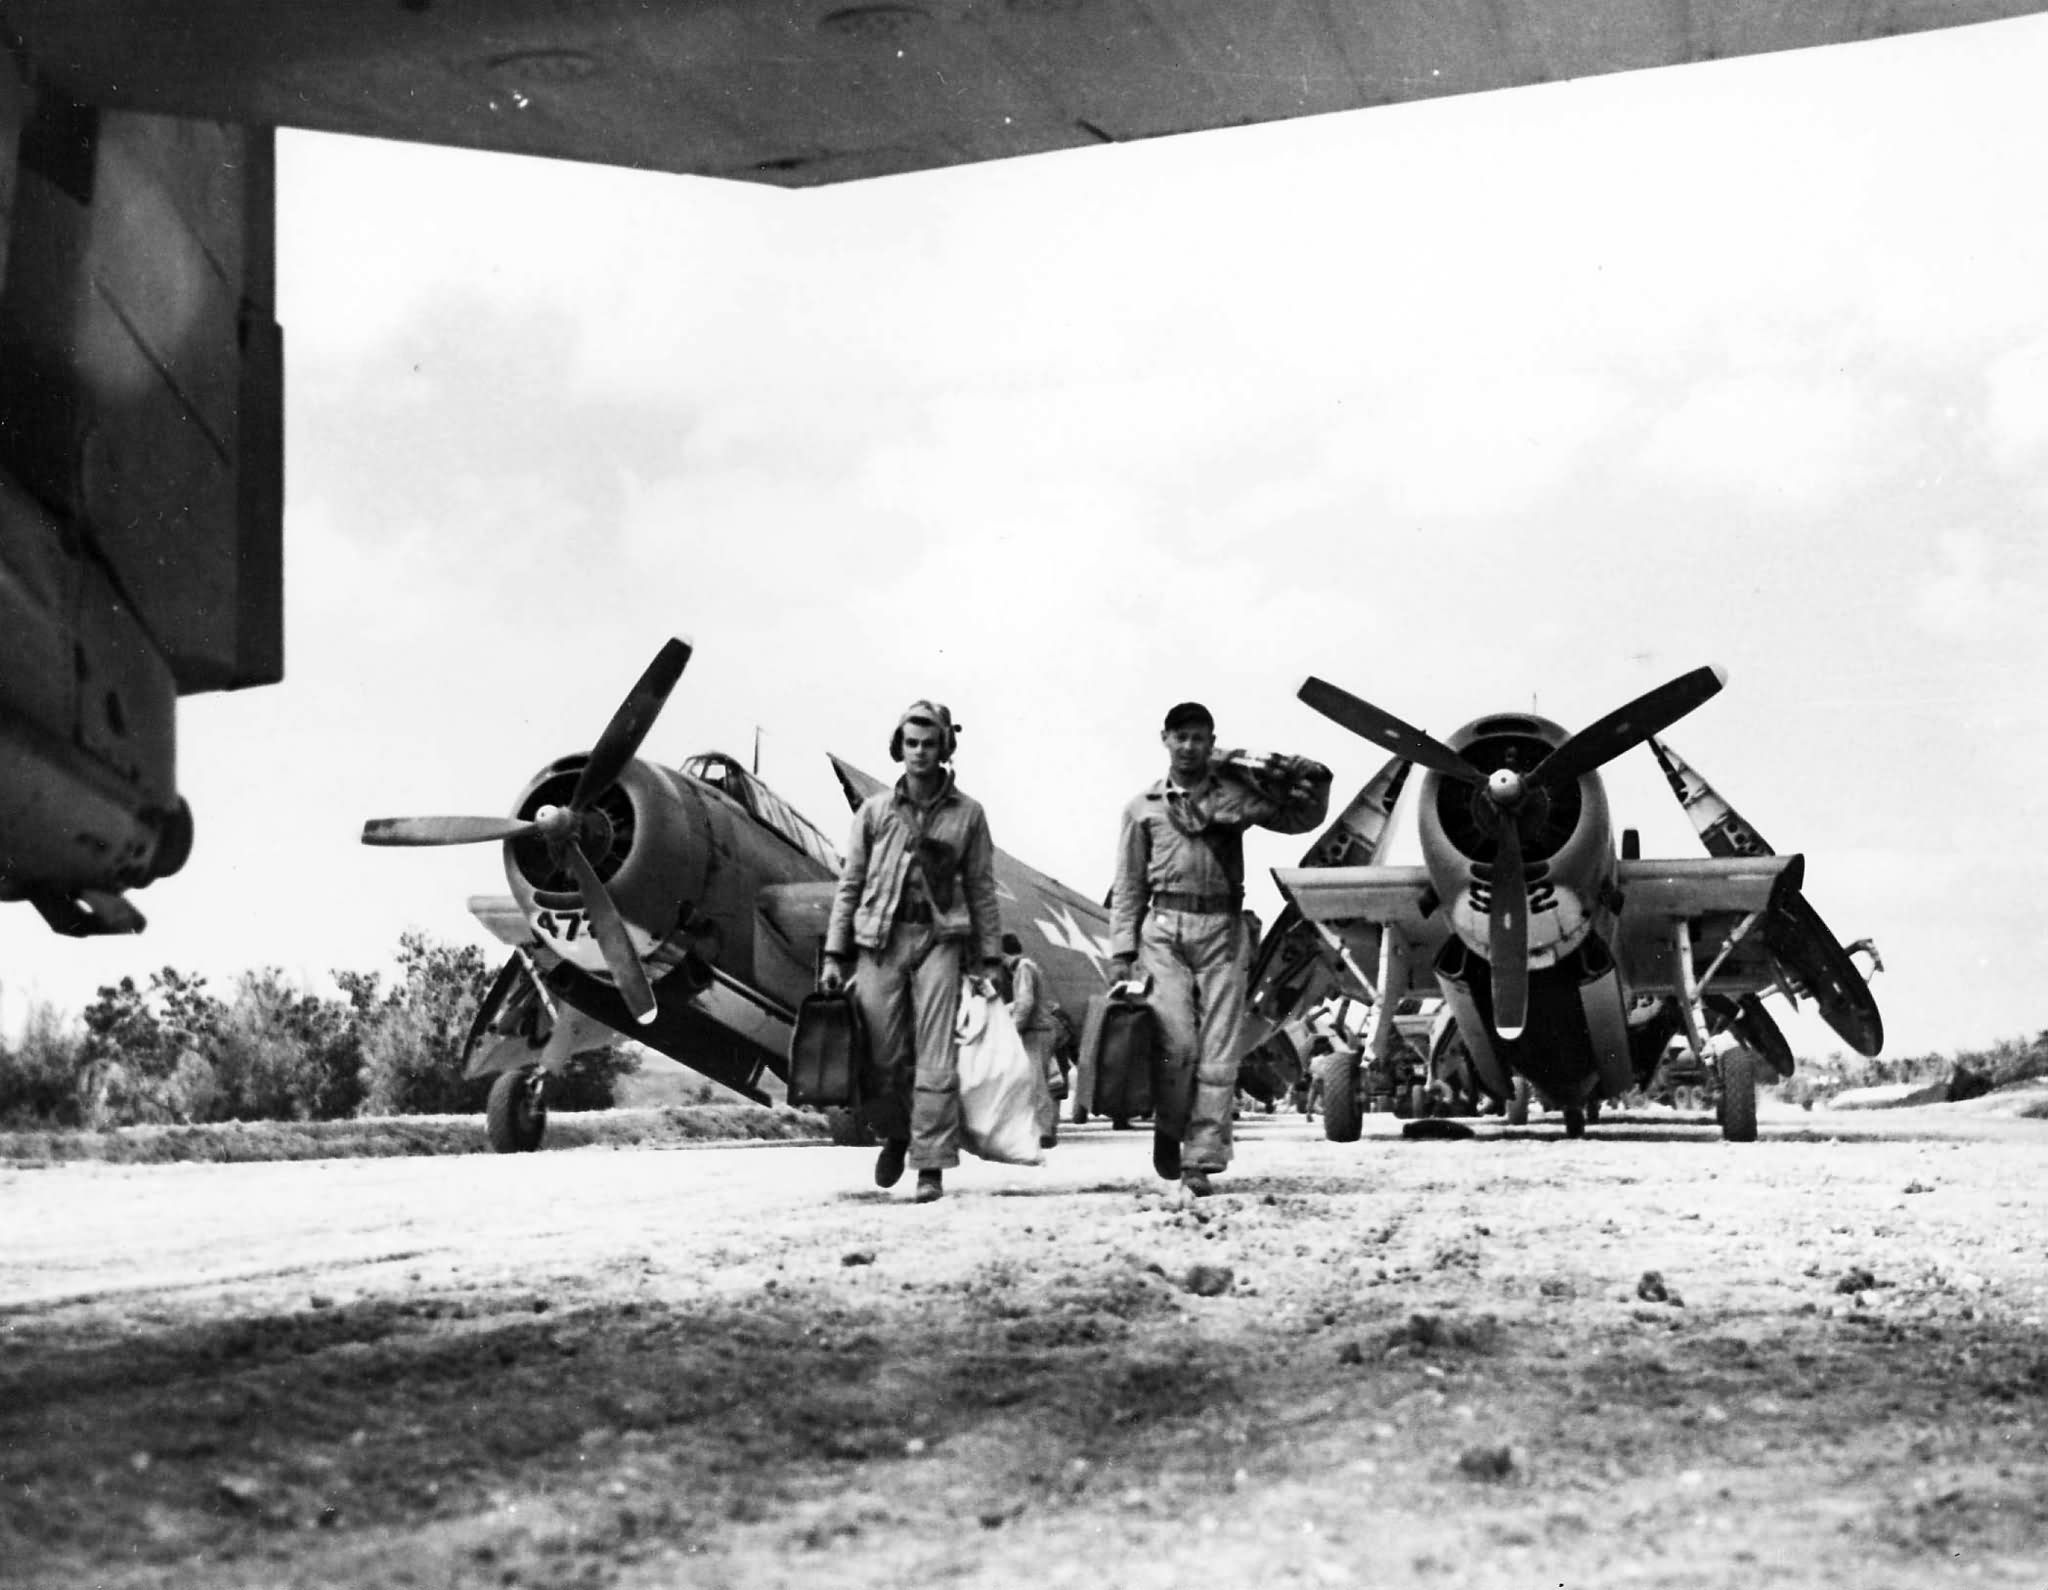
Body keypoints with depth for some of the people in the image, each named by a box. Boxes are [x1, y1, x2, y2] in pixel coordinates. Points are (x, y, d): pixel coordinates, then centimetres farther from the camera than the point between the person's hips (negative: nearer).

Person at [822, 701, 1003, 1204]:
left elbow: (981, 889, 8)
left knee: (935, 1059, -7)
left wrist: (989, 959, 4)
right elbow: (850, 884, 10)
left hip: (939, 939, -1)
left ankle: (932, 1167, -4)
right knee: (883, 1056, 3)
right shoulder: (874, 810, 8)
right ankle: (894, 1134, 29)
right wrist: (834, 955, 5)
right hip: (879, 939, 1)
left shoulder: (967, 814, 6)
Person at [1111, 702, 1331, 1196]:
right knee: (1178, 1043, -13)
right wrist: (1123, 950, 5)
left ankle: (1201, 1160, 0)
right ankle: (1169, 1128, 13)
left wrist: (1280, 771, 0)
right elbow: (1129, 885, 12)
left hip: (1222, 930, 1)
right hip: (1164, 928, -1)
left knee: (1218, 1053, -4)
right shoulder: (1143, 806, 13)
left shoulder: (1234, 794, 12)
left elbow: (1305, 815, 11)